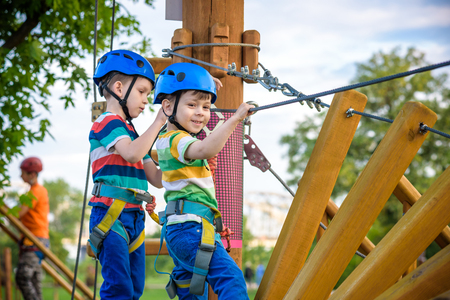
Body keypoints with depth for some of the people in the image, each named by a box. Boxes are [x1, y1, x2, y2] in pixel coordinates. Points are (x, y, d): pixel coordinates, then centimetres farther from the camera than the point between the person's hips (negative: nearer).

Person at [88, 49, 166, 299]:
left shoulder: (131, 131, 23)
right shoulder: (107, 122, -4)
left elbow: (157, 178, 21)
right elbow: (132, 154, -23)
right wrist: (159, 122, -14)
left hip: (134, 218, 9)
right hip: (111, 215, -9)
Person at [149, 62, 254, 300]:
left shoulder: (165, 138, 17)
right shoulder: (176, 140, -13)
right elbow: (206, 150, -35)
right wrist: (235, 119, -39)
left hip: (178, 229, 10)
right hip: (192, 226, -10)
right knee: (231, 278, -22)